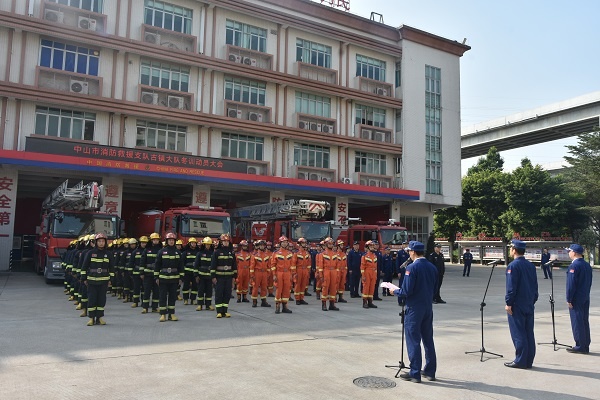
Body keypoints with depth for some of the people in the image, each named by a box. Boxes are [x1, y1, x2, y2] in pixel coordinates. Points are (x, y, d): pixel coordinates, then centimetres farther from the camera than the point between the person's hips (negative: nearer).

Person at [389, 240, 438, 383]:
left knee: (413, 340, 2)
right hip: (428, 308, 7)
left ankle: (415, 373, 7)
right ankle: (430, 371, 23)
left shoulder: (412, 267, -17)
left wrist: (395, 291, -1)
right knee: (428, 340, 15)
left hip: (414, 308, -7)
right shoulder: (432, 267, 5)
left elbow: (406, 291, -19)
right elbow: (434, 289, 12)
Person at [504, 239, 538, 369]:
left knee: (518, 334, -2)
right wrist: (533, 301, 21)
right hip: (529, 305, 8)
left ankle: (520, 361, 2)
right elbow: (535, 285, 15)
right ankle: (529, 360, 16)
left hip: (517, 305, -8)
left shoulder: (513, 266, -14)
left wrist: (508, 303, -11)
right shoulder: (531, 265, 10)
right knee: (529, 333, 10)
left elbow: (511, 286, -16)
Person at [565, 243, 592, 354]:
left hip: (576, 299, -9)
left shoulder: (574, 266, -17)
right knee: (585, 321, 13)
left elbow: (571, 284, -19)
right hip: (585, 298, 9)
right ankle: (585, 346, 20)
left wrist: (569, 299, -14)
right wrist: (586, 294, 21)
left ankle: (580, 346, 3)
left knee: (577, 322, -2)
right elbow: (589, 282, 16)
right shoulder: (587, 265, 10)